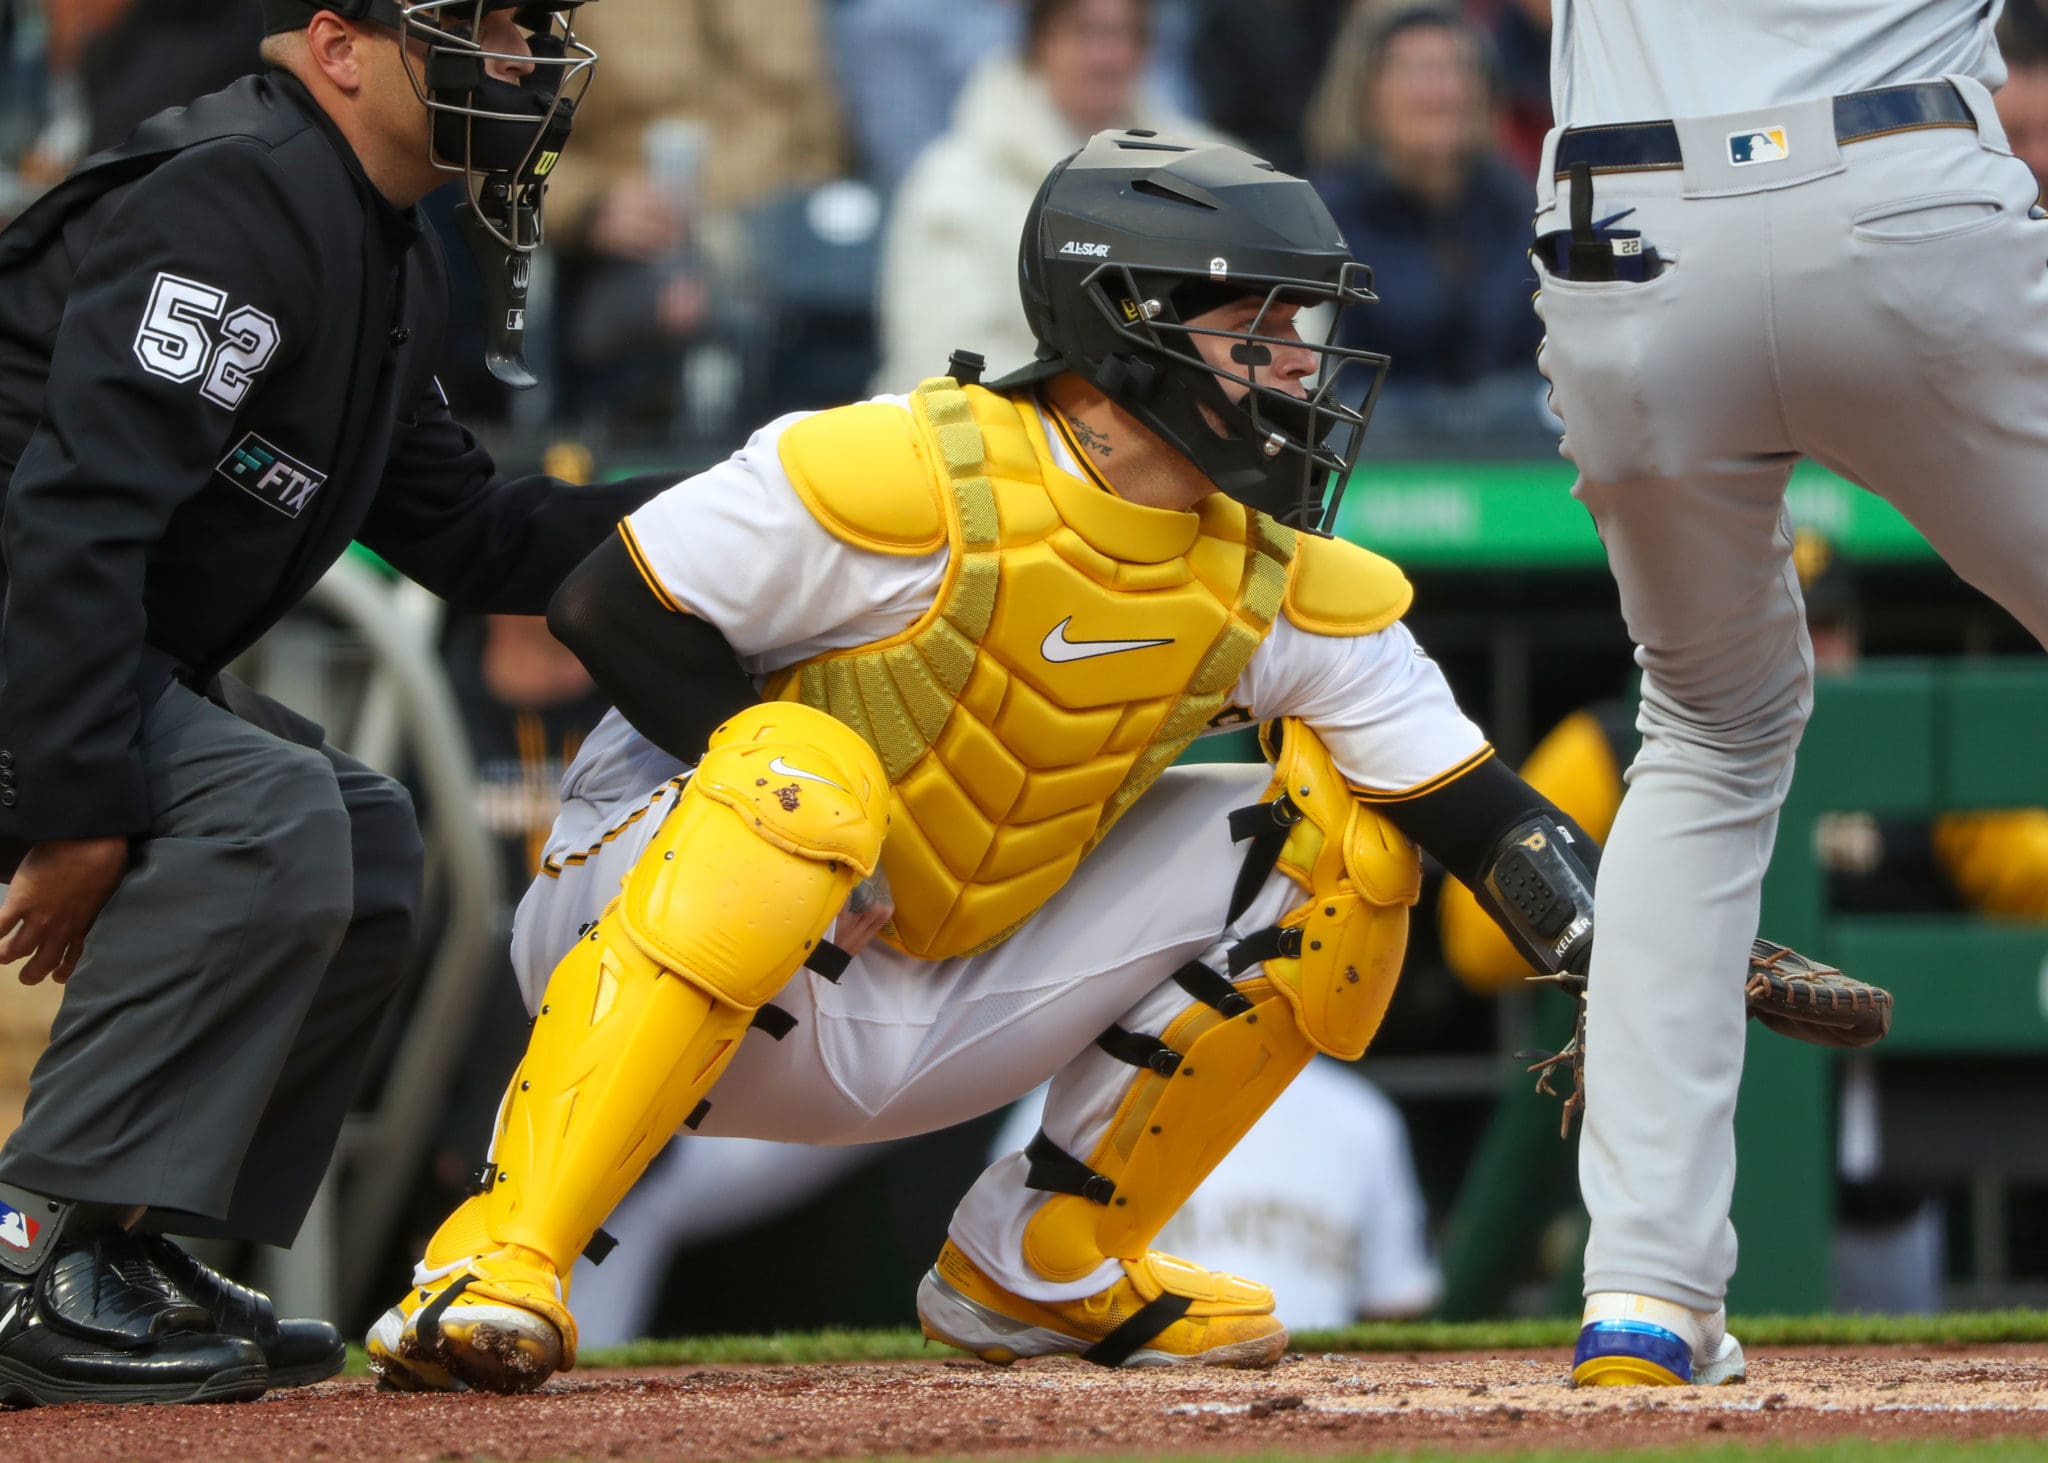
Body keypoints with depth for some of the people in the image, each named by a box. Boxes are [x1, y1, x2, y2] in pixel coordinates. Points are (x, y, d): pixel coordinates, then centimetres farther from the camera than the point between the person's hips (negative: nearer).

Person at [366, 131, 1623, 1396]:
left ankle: (1048, 1267, 8)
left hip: (931, 1027, 6)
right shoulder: (916, 477, -20)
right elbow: (612, 608, -17)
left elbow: (1473, 803, -1)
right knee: (806, 775, -40)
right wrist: (790, 800, -22)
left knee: (1341, 829, 1)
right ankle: (499, 1262, -42)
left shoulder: (1283, 584, -1)